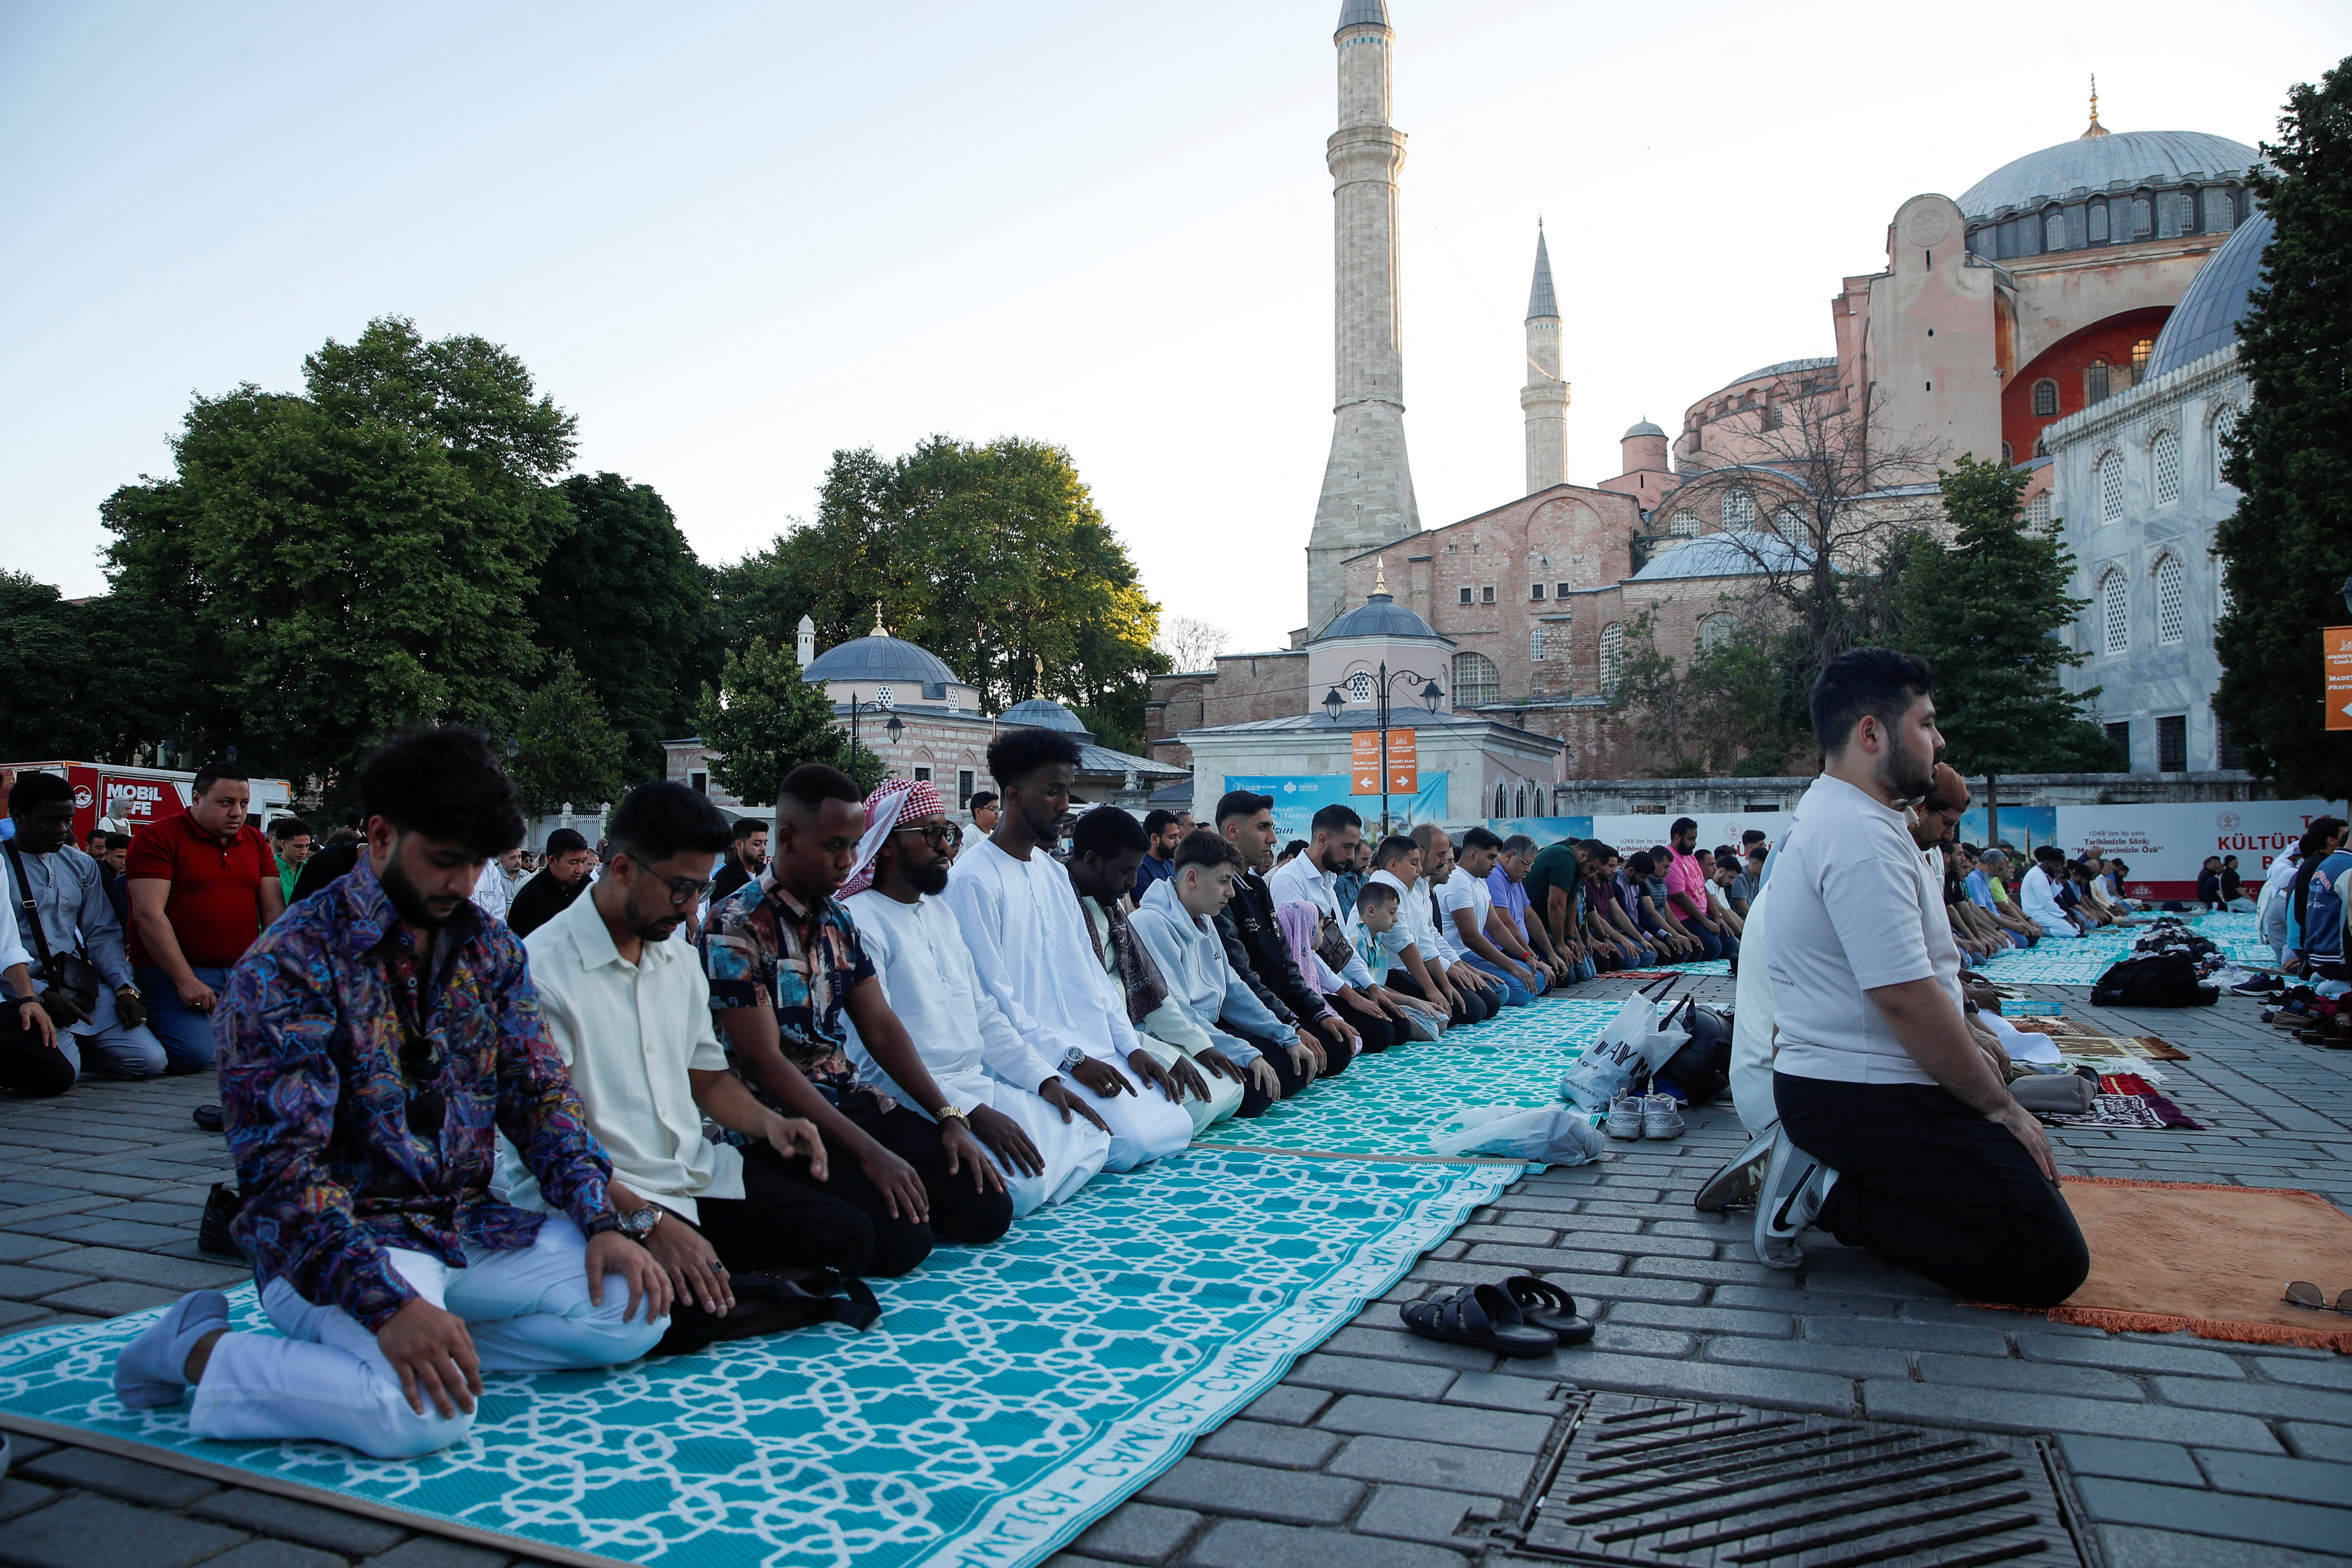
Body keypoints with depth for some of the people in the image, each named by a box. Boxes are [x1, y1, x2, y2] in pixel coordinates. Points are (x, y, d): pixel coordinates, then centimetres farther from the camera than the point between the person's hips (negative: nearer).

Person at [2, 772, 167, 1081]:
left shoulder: (82, 866, 15)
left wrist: (125, 988, -1)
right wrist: (41, 997, -19)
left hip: (84, 987, 5)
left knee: (150, 1060, -11)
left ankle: (74, 1047, 14)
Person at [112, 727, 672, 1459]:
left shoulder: (491, 948, 6)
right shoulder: (286, 966, -13)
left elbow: (541, 1094, 7)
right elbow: (282, 1165, -20)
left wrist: (601, 1224, -7)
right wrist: (388, 1304, -32)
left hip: (472, 1226, 6)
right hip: (337, 1241, -6)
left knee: (637, 1313, -8)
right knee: (423, 1413, -29)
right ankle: (196, 1350, -4)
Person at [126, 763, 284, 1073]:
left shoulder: (256, 841, 14)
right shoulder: (157, 838, -4)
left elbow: (273, 910, 9)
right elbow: (148, 915, -13)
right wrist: (185, 980, -18)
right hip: (173, 971, -5)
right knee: (193, 1056, -24)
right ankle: (148, 1025, 9)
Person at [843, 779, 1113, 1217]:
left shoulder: (940, 913, 17)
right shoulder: (857, 923, -12)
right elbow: (875, 1057, -19)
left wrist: (1045, 1078, 5)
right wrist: (972, 1112, -24)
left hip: (982, 1083, 9)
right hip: (918, 1104, -9)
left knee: (1092, 1141, -3)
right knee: (1021, 1184, -29)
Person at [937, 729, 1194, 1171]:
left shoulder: (1054, 872, 14)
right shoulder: (973, 879, -12)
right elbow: (992, 998, -15)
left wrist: (1131, 1047, 4)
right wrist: (1070, 1059, -17)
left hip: (1095, 1048, 8)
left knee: (1176, 1127, -1)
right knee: (1134, 1141, -20)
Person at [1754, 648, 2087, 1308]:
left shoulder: (1829, 815, 15)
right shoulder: (1861, 833, -20)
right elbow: (1907, 999, -24)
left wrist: (1973, 1054, 15)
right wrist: (2001, 1106, -12)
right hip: (1871, 1099, -11)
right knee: (2053, 1262, -8)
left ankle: (1819, 1169, 8)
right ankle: (1830, 1192, -8)